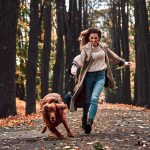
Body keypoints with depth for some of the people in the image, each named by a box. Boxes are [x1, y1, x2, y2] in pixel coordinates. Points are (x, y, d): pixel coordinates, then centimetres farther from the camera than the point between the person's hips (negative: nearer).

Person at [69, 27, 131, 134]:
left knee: (94, 98, -19)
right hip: (89, 76, -1)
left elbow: (112, 56, 20)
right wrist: (74, 68, -45)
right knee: (87, 101, 4)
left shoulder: (103, 47, 4)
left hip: (101, 75, 1)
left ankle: (89, 122, -24)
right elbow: (80, 58, -25)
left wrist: (123, 63, 32)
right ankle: (84, 122, 21)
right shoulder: (86, 48, -8)